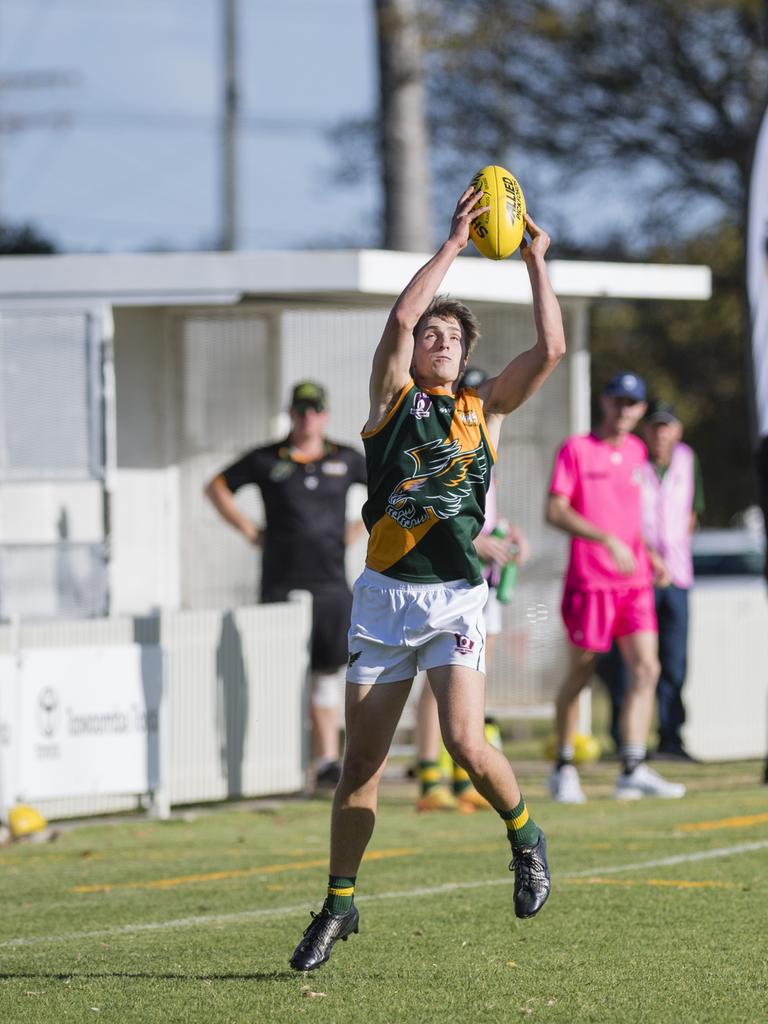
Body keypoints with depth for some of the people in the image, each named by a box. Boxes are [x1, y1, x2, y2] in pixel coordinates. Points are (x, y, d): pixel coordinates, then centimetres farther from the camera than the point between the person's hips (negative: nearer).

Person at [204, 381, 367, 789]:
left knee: (326, 674, 2)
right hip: (281, 583, -2)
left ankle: (327, 761, 5)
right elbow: (217, 487, 13)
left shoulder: (346, 460, 8)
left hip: (331, 584, 2)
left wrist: (360, 529, 10)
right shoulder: (265, 460, 2)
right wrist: (249, 530, 5)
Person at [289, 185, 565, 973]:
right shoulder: (392, 399, 9)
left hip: (455, 597, -1)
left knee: (465, 740, -19)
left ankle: (524, 834, 10)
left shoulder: (485, 406, 12)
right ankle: (339, 904, 15)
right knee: (361, 761, 2)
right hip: (384, 594, 1)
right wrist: (453, 244, -4)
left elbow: (551, 348, 0)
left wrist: (535, 263, 1)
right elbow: (400, 318, -7)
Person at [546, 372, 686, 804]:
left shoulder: (637, 452, 13)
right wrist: (608, 540, -21)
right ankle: (564, 767, 17)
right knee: (581, 674, 3)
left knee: (647, 669, -8)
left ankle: (633, 769, -10)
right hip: (590, 581, -5)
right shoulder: (576, 449, -3)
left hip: (635, 582, 5)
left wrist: (648, 553, 9)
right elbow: (556, 511, -12)